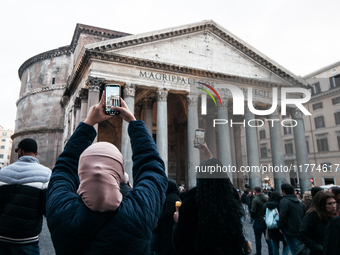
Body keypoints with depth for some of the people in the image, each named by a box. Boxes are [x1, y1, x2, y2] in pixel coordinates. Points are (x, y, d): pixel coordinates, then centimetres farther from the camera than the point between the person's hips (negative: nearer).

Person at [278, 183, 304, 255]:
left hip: (290, 232, -8)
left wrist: (280, 227, -7)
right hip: (300, 230, 8)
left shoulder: (284, 201, -14)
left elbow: (282, 216, -21)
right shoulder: (298, 201, 11)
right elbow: (303, 215, 16)